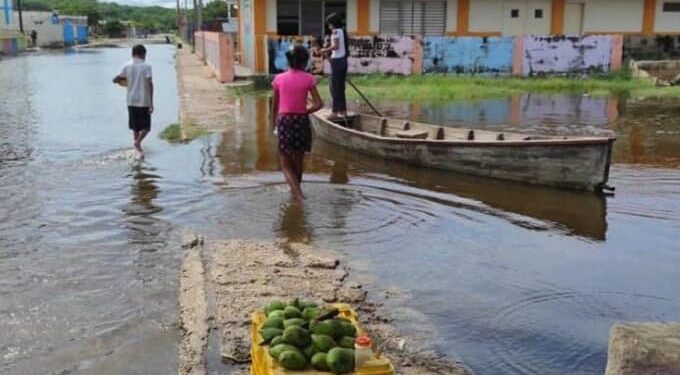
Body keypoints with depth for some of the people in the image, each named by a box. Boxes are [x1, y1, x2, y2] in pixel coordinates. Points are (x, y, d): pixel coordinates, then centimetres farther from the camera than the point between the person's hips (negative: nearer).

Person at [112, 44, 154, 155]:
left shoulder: (127, 66, 1)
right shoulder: (146, 66, -8)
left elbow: (115, 80, -1)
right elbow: (150, 84, -14)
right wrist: (151, 103, -13)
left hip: (131, 101, 3)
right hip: (144, 101, -3)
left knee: (135, 126, 15)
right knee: (145, 127, 6)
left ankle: (137, 146, 17)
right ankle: (138, 142, -17)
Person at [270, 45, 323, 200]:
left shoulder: (279, 79, 0)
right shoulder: (308, 79, -4)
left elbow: (274, 106, 6)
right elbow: (319, 104, -10)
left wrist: (274, 125, 17)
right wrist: (305, 112, 5)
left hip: (284, 121, 0)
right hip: (301, 121, 0)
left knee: (286, 164, 4)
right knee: (298, 160, 19)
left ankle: (298, 193, -14)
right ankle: (295, 190, 33)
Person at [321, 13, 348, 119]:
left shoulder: (335, 31, -10)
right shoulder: (343, 31, 13)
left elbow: (336, 46, -21)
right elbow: (341, 47, 11)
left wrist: (326, 50, -7)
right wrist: (329, 51, 15)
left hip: (337, 60, -8)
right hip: (343, 60, 8)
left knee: (335, 87, -4)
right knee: (341, 87, 14)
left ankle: (335, 111, -4)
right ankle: (343, 110, 18)